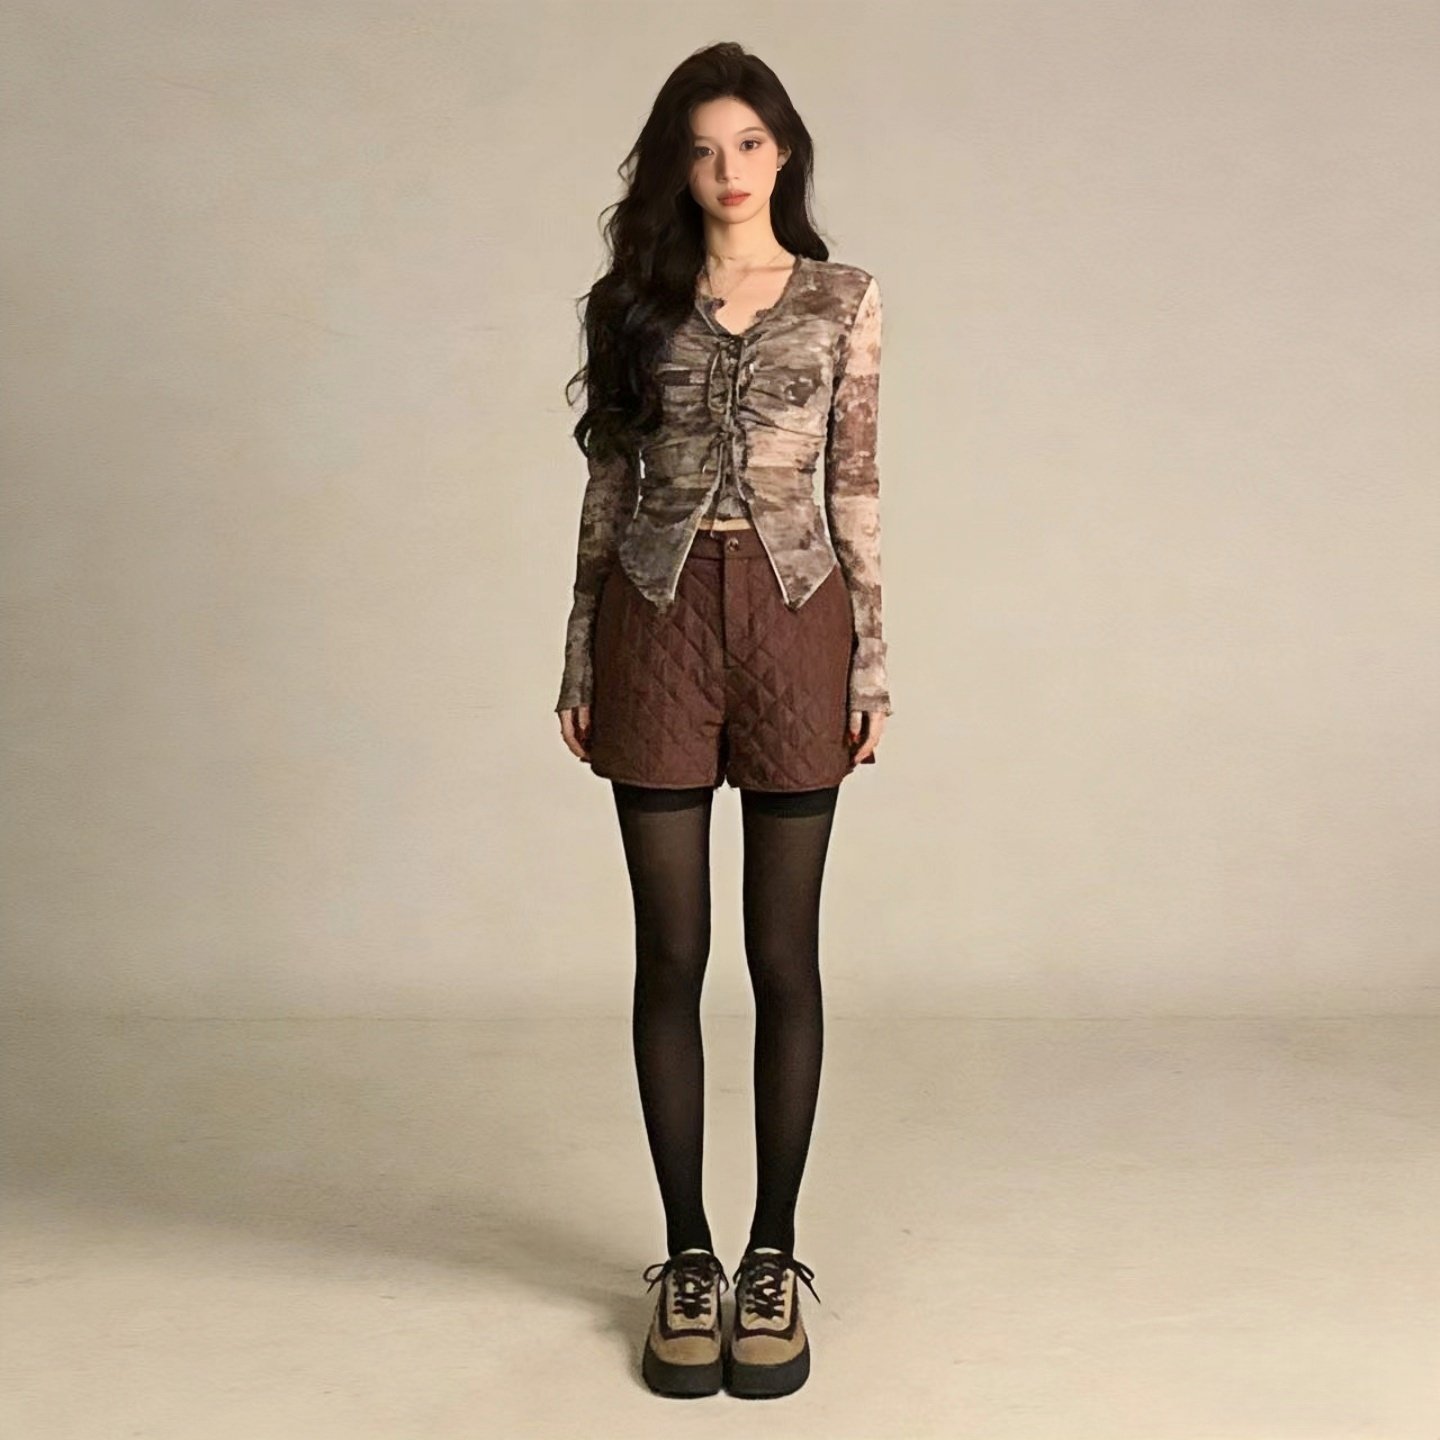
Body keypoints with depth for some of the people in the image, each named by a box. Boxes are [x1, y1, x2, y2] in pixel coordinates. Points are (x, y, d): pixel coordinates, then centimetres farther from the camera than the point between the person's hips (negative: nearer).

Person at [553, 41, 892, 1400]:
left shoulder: (842, 298, 7)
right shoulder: (636, 299, 9)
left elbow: (855, 488, 5)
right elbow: (607, 484, 8)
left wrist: (872, 664, 0)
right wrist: (579, 660, 5)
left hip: (794, 619, 0)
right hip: (658, 618, 1)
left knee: (785, 953, 4)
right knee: (671, 954, 4)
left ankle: (773, 1255, 18)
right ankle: (687, 1256, 18)